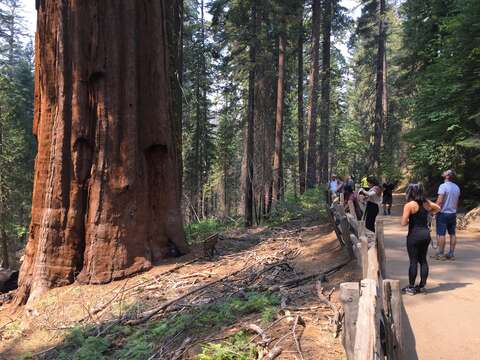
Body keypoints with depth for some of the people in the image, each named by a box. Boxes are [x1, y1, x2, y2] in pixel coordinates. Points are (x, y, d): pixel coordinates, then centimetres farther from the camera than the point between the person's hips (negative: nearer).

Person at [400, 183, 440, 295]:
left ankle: (411, 288, 9)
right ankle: (422, 285, 21)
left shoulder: (409, 205, -14)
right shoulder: (426, 202, 5)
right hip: (426, 234, 6)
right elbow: (438, 208, 26)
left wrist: (410, 219, 2)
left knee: (413, 261, 1)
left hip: (414, 235, -6)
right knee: (423, 260, 14)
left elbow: (403, 223, -17)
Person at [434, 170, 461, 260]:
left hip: (443, 213, -7)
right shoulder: (456, 187, 8)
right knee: (452, 234, 10)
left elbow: (439, 201, -19)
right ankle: (451, 254, 14)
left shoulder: (443, 186, -15)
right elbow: (457, 202, 16)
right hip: (453, 213, 7)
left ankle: (440, 254, 2)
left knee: (441, 234, -1)